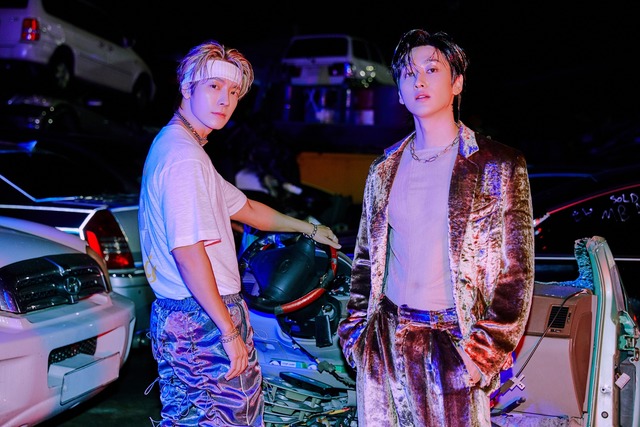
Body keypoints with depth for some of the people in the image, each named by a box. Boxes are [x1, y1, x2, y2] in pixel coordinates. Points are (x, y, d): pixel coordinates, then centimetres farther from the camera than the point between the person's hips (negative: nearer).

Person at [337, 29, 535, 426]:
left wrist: (487, 349, -10)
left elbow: (516, 270, -6)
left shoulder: (498, 164, -4)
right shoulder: (384, 170, 9)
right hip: (386, 338, 4)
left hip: (453, 339, -4)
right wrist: (356, 327, 10)